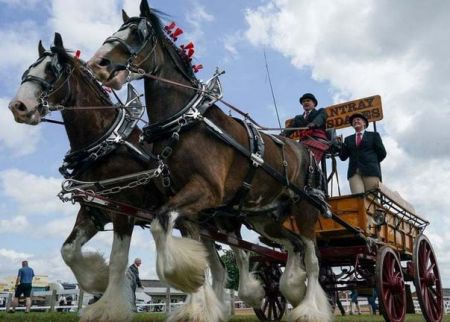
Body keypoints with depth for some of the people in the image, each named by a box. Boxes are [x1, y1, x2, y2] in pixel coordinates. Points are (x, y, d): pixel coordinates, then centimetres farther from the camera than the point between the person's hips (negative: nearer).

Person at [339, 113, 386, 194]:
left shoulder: (373, 135, 19)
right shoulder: (348, 139, 24)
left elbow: (382, 153, 11)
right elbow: (343, 157, 13)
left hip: (371, 171, -1)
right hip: (354, 172, 1)